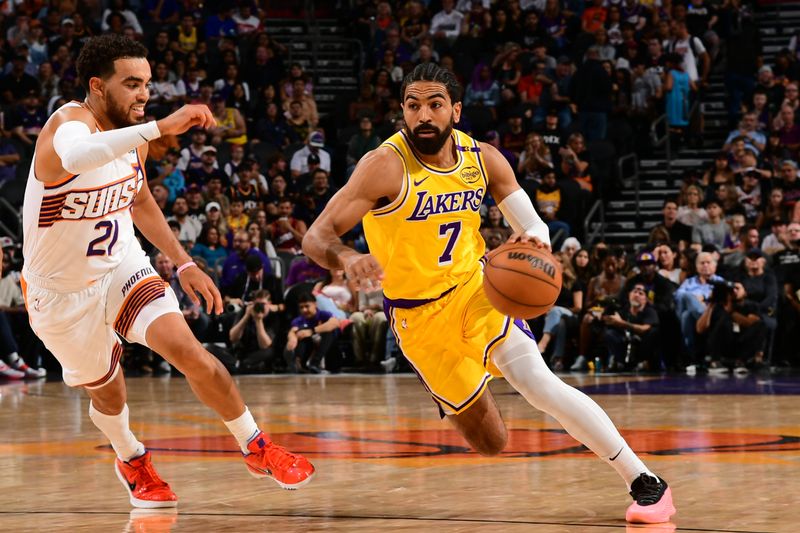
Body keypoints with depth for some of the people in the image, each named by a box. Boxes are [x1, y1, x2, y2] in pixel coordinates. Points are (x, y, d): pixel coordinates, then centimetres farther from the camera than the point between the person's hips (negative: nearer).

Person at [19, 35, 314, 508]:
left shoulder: (133, 137, -4)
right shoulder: (69, 124, -27)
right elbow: (76, 156, -55)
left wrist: (184, 263, 12)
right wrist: (161, 127, -62)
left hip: (122, 265, 4)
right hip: (61, 290, -4)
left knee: (186, 349, -19)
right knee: (108, 392, 14)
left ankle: (256, 447, -3)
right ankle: (132, 461, 47)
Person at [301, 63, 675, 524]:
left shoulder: (483, 159, -7)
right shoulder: (386, 166, -21)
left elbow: (533, 225, -1)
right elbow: (316, 238, -24)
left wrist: (536, 238, -27)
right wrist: (346, 258, -48)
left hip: (475, 290, 2)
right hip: (418, 316, -2)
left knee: (538, 383, -25)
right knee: (491, 444, 3)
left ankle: (646, 482, -17)